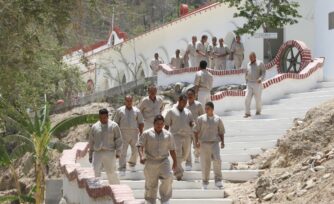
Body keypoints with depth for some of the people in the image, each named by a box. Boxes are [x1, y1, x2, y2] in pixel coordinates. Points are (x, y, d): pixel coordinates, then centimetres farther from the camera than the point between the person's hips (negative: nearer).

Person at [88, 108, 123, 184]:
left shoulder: (114, 126, 3)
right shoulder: (94, 127, 11)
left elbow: (118, 140, 2)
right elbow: (91, 142, 16)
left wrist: (118, 152, -6)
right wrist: (90, 155, 16)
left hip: (109, 153, -2)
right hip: (97, 153, 2)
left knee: (111, 173, 3)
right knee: (96, 173, -8)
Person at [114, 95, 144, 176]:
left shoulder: (137, 111, 8)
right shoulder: (119, 111, 6)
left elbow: (141, 123, 9)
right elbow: (116, 123, 8)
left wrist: (141, 133, 2)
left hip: (134, 133, 2)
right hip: (123, 133, -2)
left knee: (135, 151, 10)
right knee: (123, 152, -10)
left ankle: (132, 164, 36)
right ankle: (122, 170, -12)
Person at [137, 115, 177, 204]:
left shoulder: (168, 135, 7)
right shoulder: (147, 134, 0)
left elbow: (172, 149, 13)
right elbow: (140, 146, -5)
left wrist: (175, 161, 14)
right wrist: (141, 156, -22)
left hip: (163, 161, 1)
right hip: (150, 162, -1)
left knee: (167, 179, -19)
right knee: (151, 184, 6)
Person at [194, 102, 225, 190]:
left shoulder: (218, 119, 7)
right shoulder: (201, 119, 4)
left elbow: (221, 132, 13)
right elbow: (196, 131, 4)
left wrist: (222, 142, 1)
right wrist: (197, 141, -7)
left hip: (214, 143, 0)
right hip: (204, 143, 0)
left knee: (217, 159, -19)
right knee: (205, 163, 2)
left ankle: (218, 180, -9)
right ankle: (205, 182, 14)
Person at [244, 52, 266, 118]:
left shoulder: (260, 63, -2)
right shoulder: (248, 64, 13)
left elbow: (263, 73, -8)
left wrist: (260, 79, -25)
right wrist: (247, 82, 15)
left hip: (257, 84, -3)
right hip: (249, 84, 3)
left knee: (258, 99, 4)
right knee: (247, 98, -10)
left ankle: (258, 111, 27)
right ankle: (247, 113, -9)